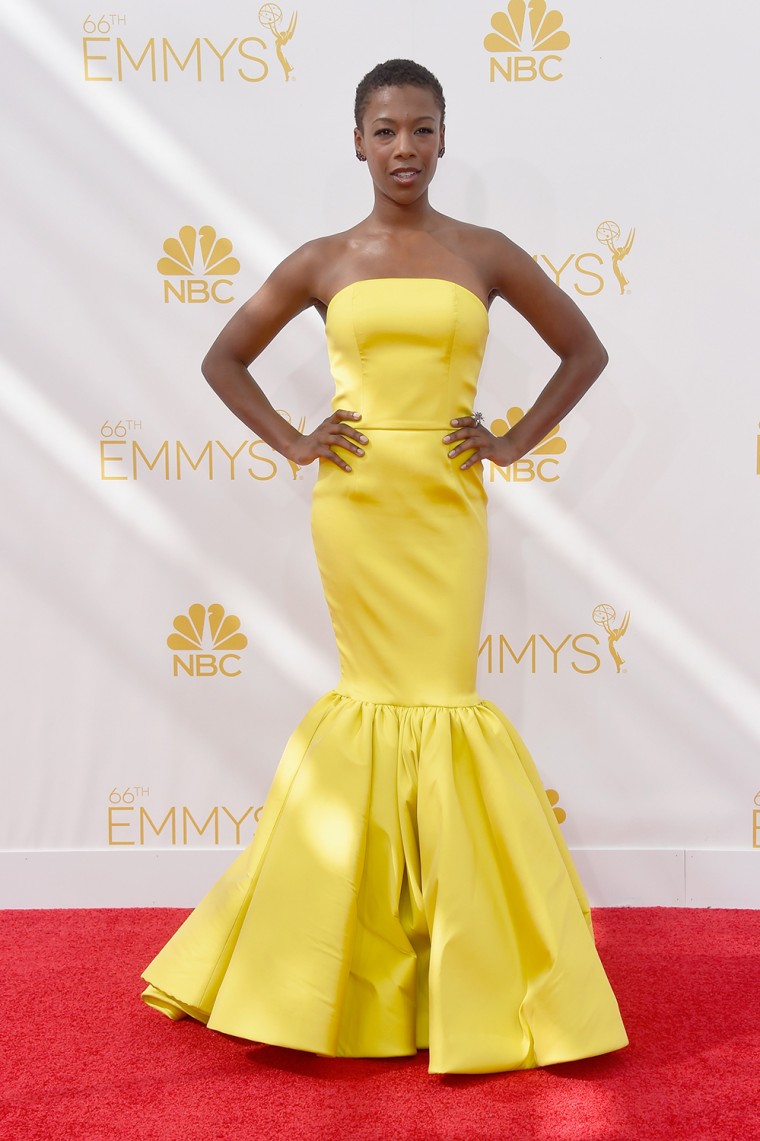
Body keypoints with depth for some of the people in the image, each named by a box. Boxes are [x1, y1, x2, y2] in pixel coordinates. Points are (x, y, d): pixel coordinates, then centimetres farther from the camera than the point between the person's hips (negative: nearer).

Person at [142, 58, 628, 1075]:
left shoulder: (484, 254, 6)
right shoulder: (324, 261, 6)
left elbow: (585, 350, 13)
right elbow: (225, 359, 14)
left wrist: (514, 442, 3)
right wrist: (292, 442, 2)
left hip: (448, 500, 0)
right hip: (355, 499, 0)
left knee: (437, 697, -1)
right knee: (381, 697, 2)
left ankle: (462, 969, 16)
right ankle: (365, 959, 19)